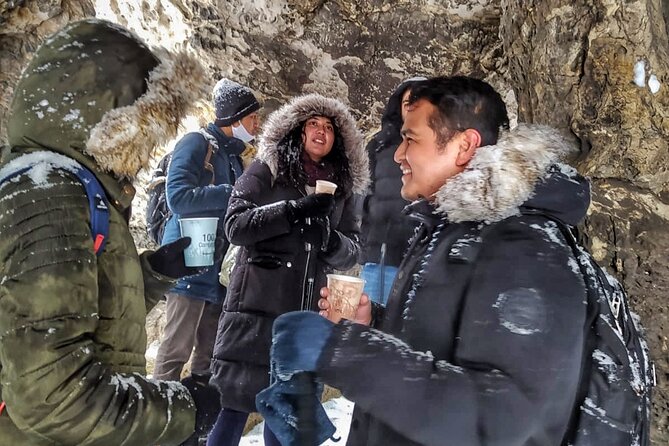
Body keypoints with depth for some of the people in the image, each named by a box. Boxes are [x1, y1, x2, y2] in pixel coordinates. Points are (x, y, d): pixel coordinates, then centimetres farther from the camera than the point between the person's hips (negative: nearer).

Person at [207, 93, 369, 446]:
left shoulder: (345, 186, 10)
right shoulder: (266, 170, 1)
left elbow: (353, 251, 9)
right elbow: (235, 225, -8)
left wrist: (331, 241, -14)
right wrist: (295, 210, -18)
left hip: (309, 314, 4)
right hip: (256, 306, -3)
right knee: (235, 403, 1)